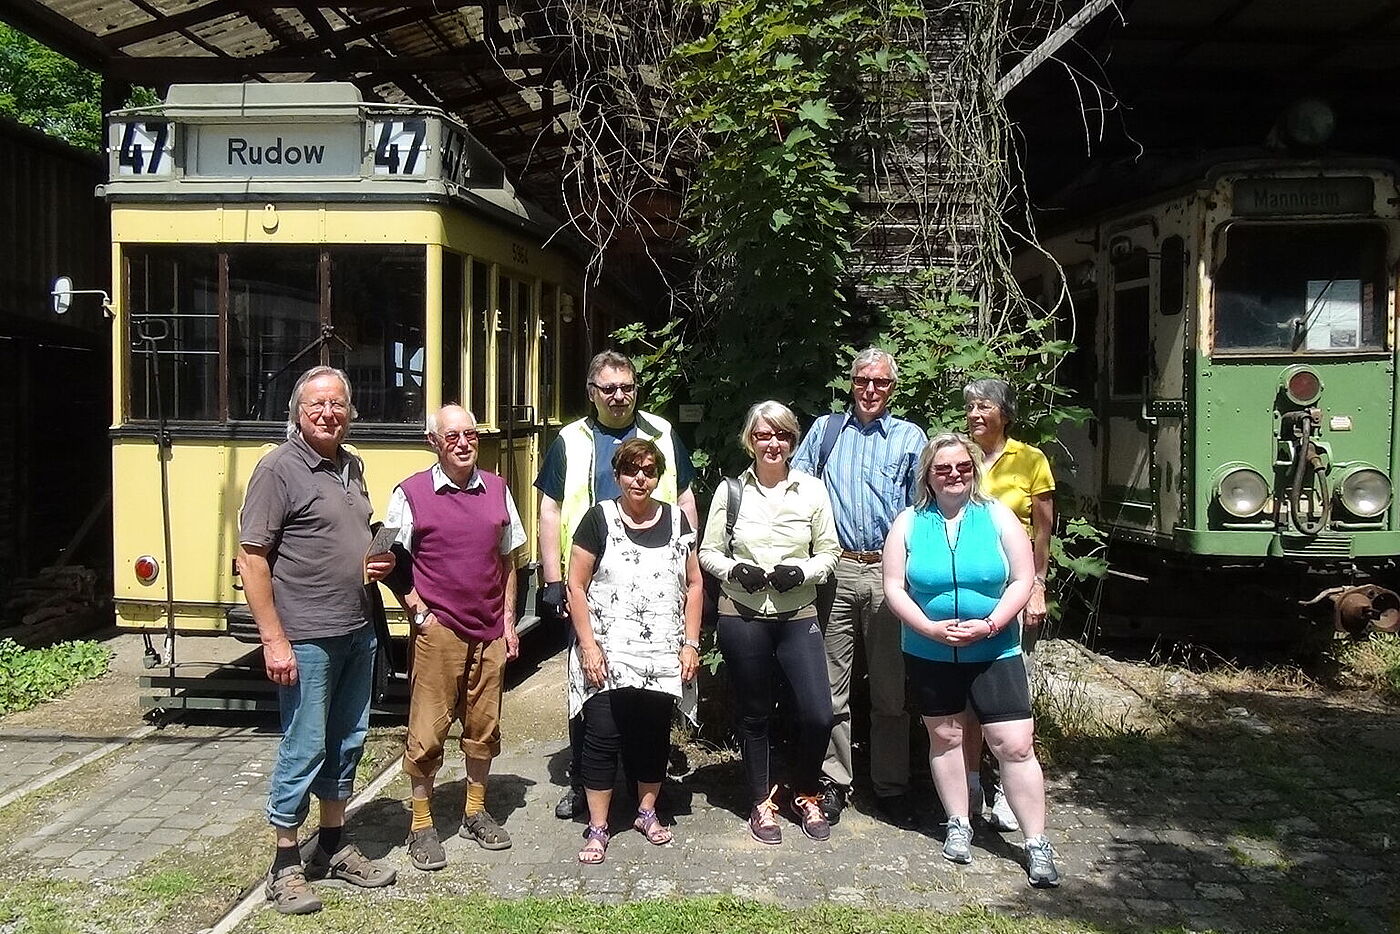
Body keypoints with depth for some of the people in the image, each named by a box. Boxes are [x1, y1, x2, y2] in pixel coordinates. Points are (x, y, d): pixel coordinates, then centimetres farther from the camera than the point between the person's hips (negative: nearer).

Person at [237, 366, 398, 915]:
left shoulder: (351, 466, 11)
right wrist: (273, 639, -17)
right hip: (306, 639, -7)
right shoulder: (278, 469, -11)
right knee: (303, 749, -1)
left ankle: (332, 848, 30)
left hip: (358, 633, 8)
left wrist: (375, 563, 4)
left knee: (347, 742, 15)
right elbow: (251, 559, -13)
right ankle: (285, 865, 14)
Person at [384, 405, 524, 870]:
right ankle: (421, 826, 13)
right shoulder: (410, 493, -4)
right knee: (428, 728, 0)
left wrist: (508, 620, 9)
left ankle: (475, 813, 28)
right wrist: (418, 612, -9)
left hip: (489, 632, 4)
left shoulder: (497, 490, 8)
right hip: (437, 630, -4)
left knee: (484, 723, 12)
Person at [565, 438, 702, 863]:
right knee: (603, 735, -4)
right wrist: (588, 645, -9)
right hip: (608, 652, -3)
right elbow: (576, 586, -3)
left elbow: (693, 585, 11)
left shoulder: (675, 520, 8)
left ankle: (647, 812, 29)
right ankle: (597, 828, 8)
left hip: (662, 654, 3)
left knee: (654, 733, 10)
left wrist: (691, 643, 4)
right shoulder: (599, 518, -2)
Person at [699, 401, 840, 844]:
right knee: (754, 714, 10)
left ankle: (806, 795, 21)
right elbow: (708, 553, 6)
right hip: (742, 615, 0)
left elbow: (829, 551, 6)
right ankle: (761, 803, 29)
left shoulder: (811, 490, 2)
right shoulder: (732, 490, 1)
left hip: (798, 616, 1)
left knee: (818, 715, -5)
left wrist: (803, 572, -13)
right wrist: (735, 570, -13)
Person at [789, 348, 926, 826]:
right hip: (835, 570, 1)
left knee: (891, 688, 5)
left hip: (890, 572, 0)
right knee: (831, 684, 3)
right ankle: (833, 783, 14)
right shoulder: (825, 430, 12)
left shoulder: (910, 436, 10)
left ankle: (891, 787, 16)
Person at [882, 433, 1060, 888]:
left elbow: (1022, 580, -4)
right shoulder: (909, 523, 0)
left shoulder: (998, 517, -1)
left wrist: (990, 624, -16)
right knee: (944, 737, 13)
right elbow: (894, 586, -2)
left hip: (995, 652, -1)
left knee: (1015, 745, -5)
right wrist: (930, 628, -15)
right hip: (929, 654, 2)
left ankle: (1037, 842, 5)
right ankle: (958, 825, 31)